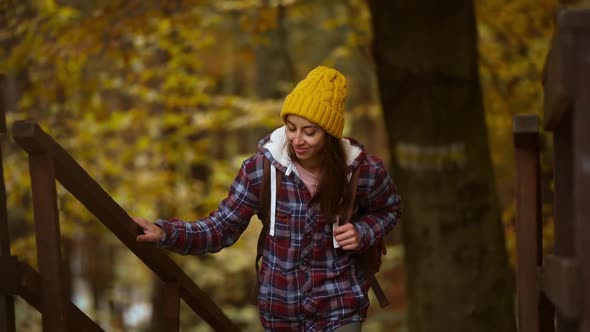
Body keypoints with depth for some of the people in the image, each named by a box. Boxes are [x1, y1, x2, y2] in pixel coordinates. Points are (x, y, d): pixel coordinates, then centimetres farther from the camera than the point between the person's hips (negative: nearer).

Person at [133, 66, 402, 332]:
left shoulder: (363, 170, -14)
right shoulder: (263, 167, -14)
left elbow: (389, 209, 8)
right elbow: (221, 229, -10)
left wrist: (362, 232, -14)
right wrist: (164, 233, -26)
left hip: (339, 308, -1)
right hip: (279, 306, 2)